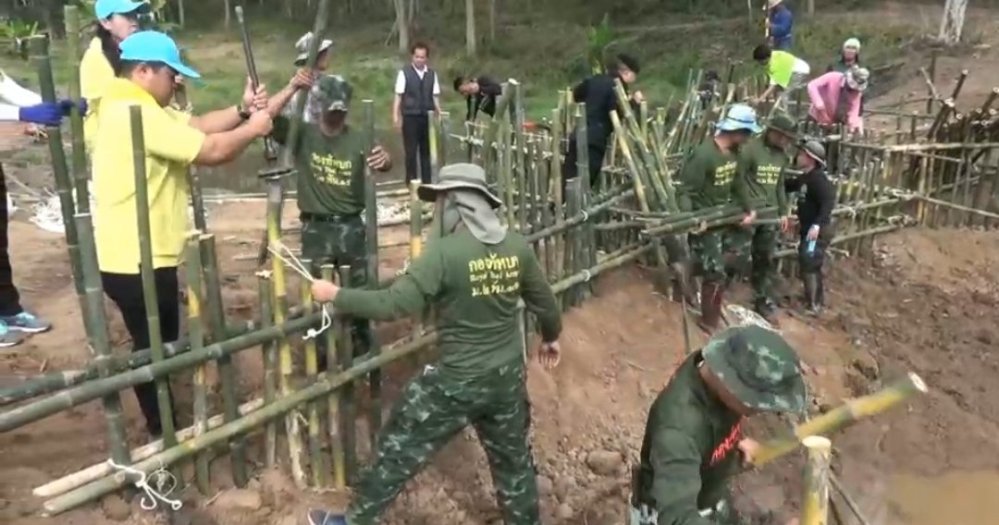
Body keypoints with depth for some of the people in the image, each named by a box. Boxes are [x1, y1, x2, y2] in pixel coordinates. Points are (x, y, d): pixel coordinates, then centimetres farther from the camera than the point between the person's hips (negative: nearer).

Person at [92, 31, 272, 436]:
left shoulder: (135, 108, 12)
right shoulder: (138, 114, -22)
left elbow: (197, 127, 11)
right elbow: (212, 150, -23)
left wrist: (241, 109, -2)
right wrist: (253, 129, -7)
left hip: (140, 255, 11)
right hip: (138, 261, -11)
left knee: (160, 348, 22)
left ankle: (165, 428, 36)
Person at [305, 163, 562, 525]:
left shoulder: (446, 252, -23)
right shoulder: (518, 247, -4)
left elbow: (393, 304, -24)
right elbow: (544, 302, 8)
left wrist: (334, 295, -11)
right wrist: (550, 338, 29)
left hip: (458, 381, -5)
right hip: (508, 376, 5)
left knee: (399, 450, 13)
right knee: (513, 457, 23)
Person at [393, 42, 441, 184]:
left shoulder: (432, 74, 8)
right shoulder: (404, 73, -1)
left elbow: (435, 97, 8)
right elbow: (398, 96, -4)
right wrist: (396, 116, -12)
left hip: (427, 117, 3)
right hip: (410, 117, -3)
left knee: (426, 151, 9)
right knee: (411, 151, 0)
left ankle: (427, 183, 16)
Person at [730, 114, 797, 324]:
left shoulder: (781, 155, 10)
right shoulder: (749, 149, -13)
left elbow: (780, 185, 17)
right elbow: (738, 180, -15)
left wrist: (783, 212, 14)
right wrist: (749, 208, -18)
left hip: (770, 214, 7)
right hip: (747, 212, -7)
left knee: (766, 261, 13)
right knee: (738, 257, -9)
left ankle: (763, 302, 25)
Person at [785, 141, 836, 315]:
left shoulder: (818, 179, -19)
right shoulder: (805, 178, 10)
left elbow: (829, 202, -28)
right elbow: (788, 186, 24)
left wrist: (817, 225, -35)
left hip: (818, 230, -10)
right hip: (808, 228, 10)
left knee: (808, 266, -7)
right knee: (812, 265, 19)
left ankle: (812, 306, 0)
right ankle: (818, 299, 32)